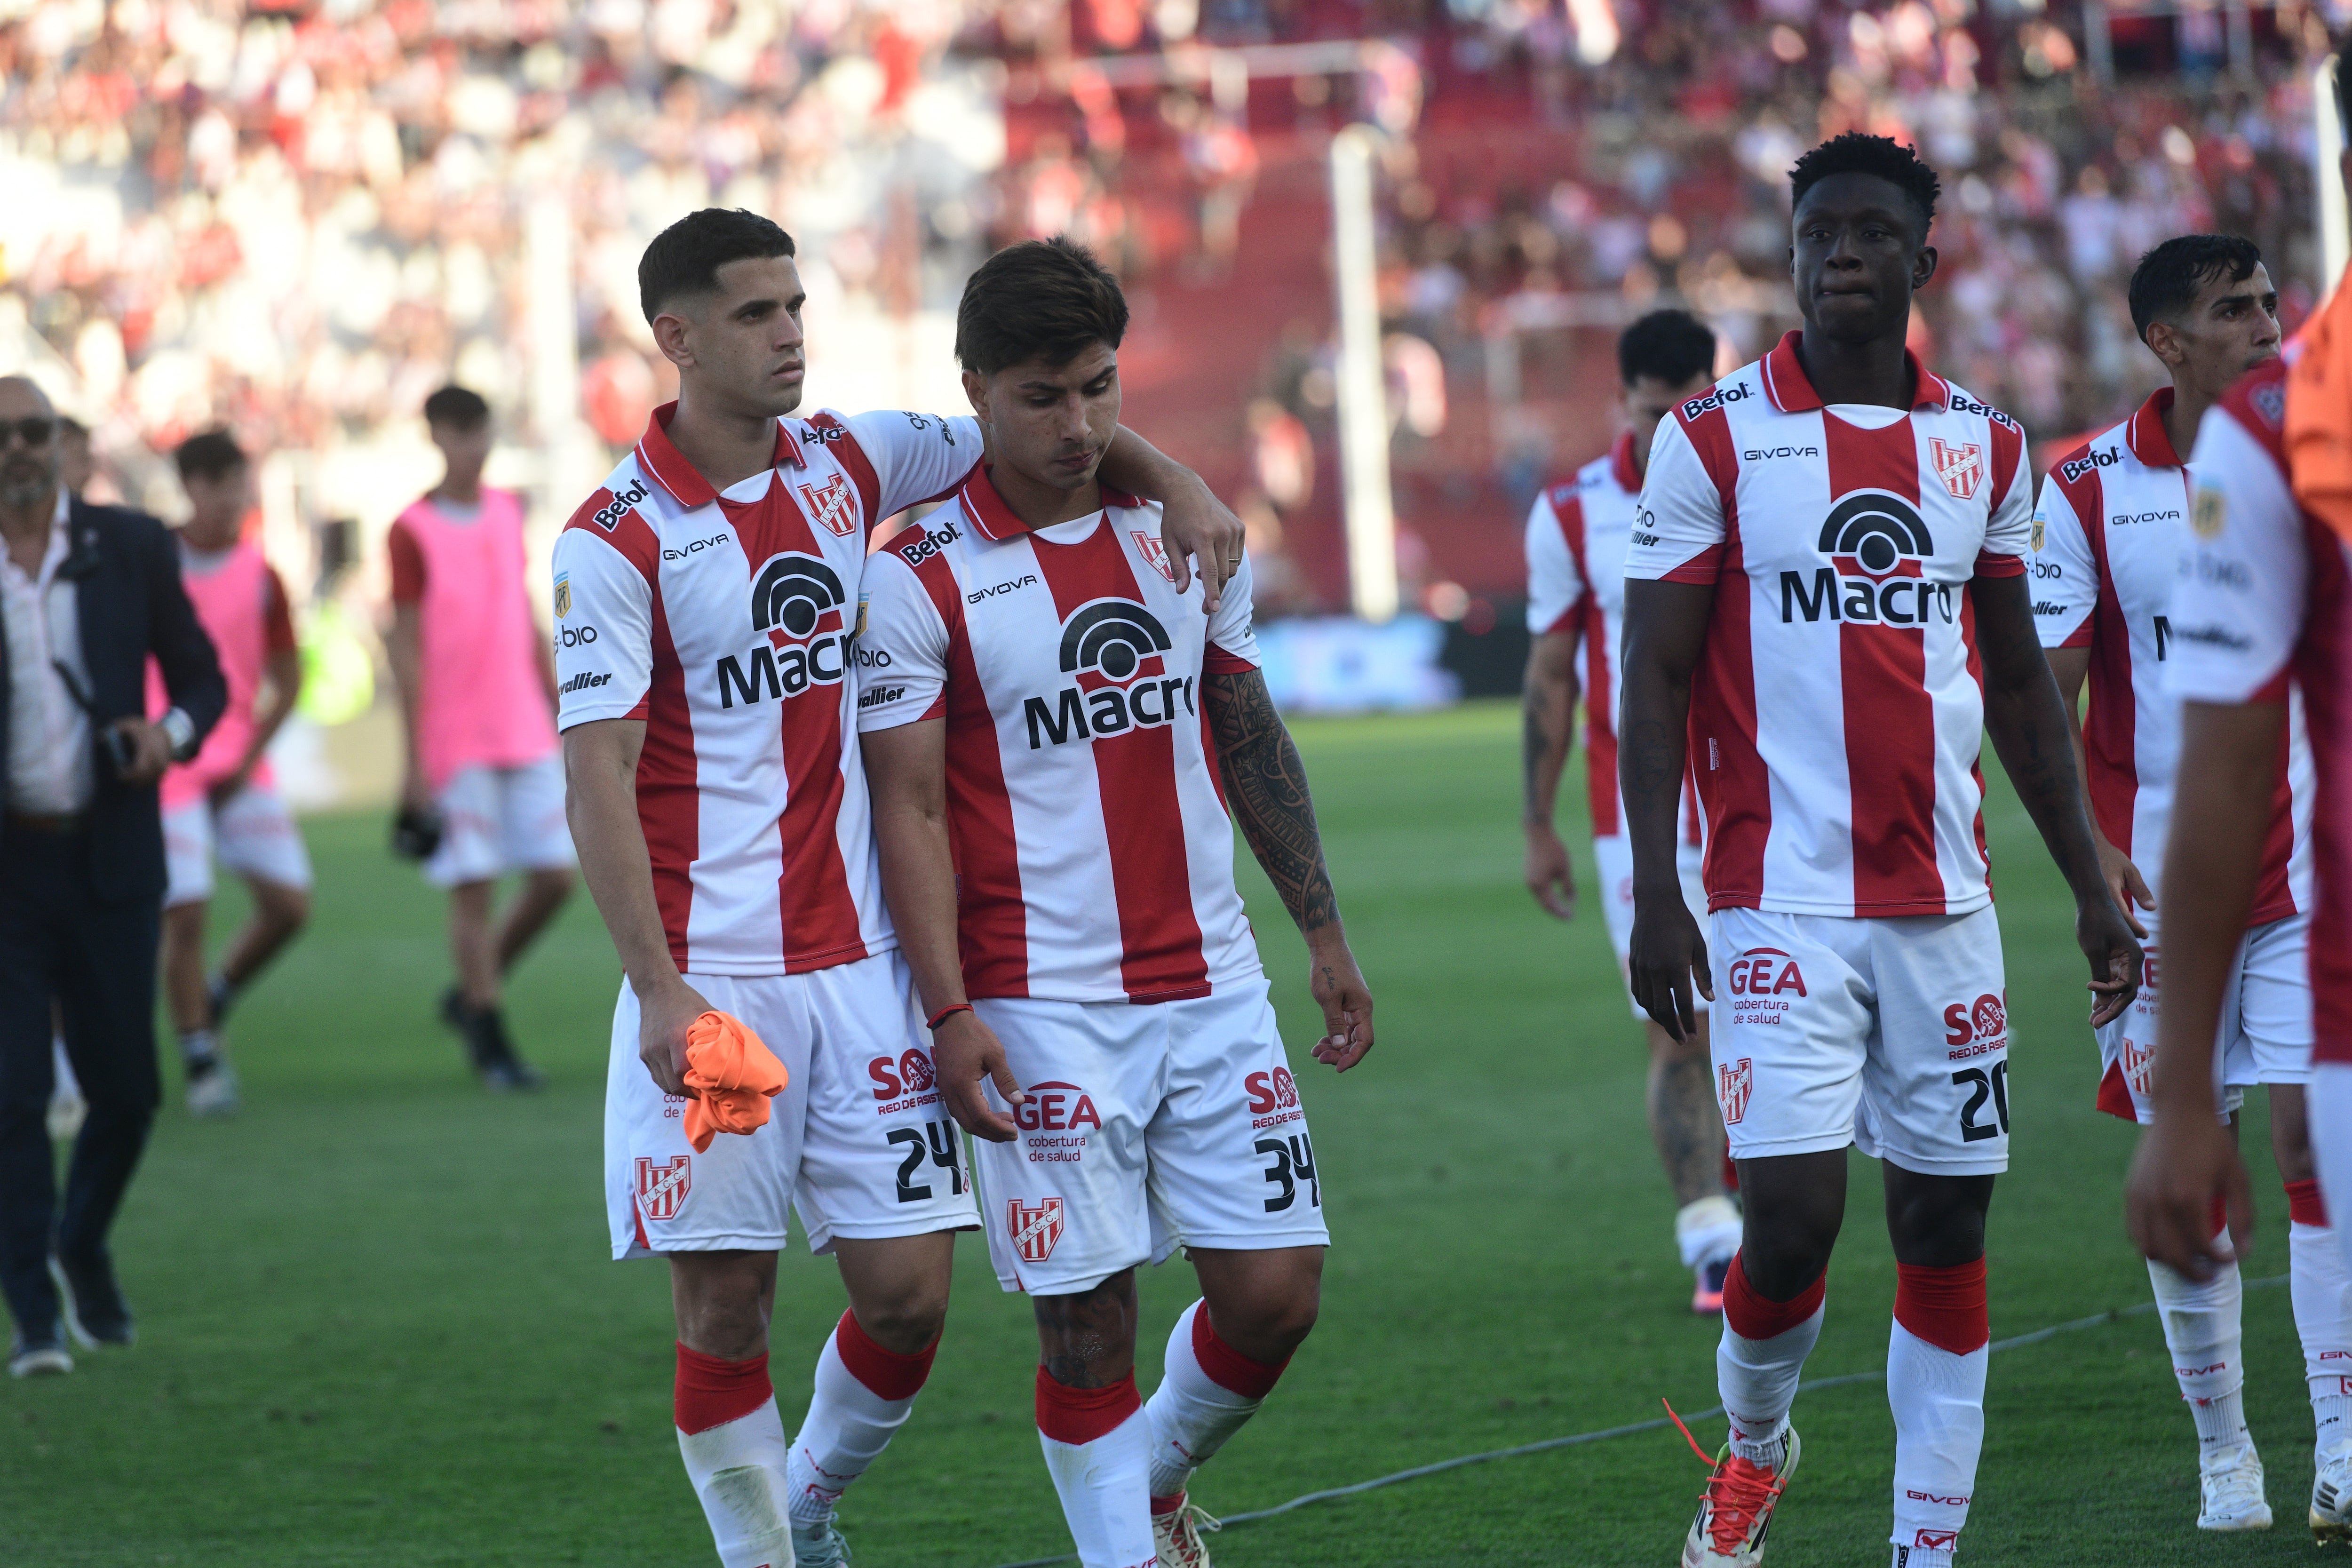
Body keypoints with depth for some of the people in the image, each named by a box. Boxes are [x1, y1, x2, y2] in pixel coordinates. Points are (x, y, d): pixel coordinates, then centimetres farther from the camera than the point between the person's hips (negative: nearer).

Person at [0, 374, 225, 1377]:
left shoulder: (132, 550, 3)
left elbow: (202, 677, 11)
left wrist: (174, 732, -10)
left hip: (109, 858, 2)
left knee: (125, 1093, 7)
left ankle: (81, 1248, 35)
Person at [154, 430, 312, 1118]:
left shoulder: (260, 577, 3)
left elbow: (286, 681, 8)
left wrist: (247, 760, -3)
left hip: (240, 770, 3)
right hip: (169, 771, -3)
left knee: (289, 902, -6)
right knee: (184, 913, -10)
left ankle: (215, 1000, 19)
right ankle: (201, 1060, 2)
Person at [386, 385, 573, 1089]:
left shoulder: (509, 512, 11)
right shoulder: (413, 531, -6)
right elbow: (405, 645, -7)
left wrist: (560, 715, 16)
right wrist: (415, 761, -10)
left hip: (527, 735, 6)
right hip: (456, 744, -6)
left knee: (555, 877, 1)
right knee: (474, 886, -5)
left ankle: (471, 997, 20)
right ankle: (492, 1044, 3)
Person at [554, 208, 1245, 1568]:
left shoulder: (847, 464, 6)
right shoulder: (616, 540, -8)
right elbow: (598, 781, -12)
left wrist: (1170, 478, 1)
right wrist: (659, 990, -20)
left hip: (862, 957, 4)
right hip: (710, 977, -4)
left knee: (908, 1290, 1)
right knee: (727, 1303, -3)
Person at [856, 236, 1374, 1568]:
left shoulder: (1183, 534, 8)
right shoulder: (920, 583, -7)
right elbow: (911, 809, -8)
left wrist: (1325, 930, 16)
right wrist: (950, 1013, -15)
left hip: (1213, 988, 5)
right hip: (1045, 1009, -4)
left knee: (1275, 1293, 2)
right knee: (1088, 1316, -3)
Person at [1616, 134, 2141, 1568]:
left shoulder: (1985, 450, 9)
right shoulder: (1714, 442, -3)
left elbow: (2019, 681, 16)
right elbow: (1656, 679, -2)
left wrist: (2092, 887, 13)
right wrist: (1657, 897, -9)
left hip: (1944, 899, 4)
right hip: (1782, 898, -4)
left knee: (1947, 1222, 4)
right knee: (1794, 1210, -12)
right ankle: (1753, 1440, 18)